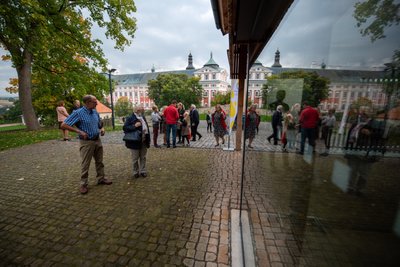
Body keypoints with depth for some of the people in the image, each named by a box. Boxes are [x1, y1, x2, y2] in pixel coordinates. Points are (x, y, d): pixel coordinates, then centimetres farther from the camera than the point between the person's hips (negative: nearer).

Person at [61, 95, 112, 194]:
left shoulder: (95, 112, 6)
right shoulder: (78, 113, -13)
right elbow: (63, 125, -14)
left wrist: (102, 129, -3)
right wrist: (79, 131, -19)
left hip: (97, 140, 6)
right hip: (86, 142, -6)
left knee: (99, 161, 14)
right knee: (85, 164, 4)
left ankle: (101, 178, 29)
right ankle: (83, 184, 18)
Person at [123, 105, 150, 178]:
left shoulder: (143, 117, 12)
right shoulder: (130, 118, -8)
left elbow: (146, 128, 16)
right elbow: (124, 128, -15)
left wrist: (148, 140, 12)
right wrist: (134, 126, -26)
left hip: (144, 141, 6)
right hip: (135, 142, -6)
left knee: (143, 157, 13)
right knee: (135, 158, 7)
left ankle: (143, 171, 25)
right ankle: (136, 172, 22)